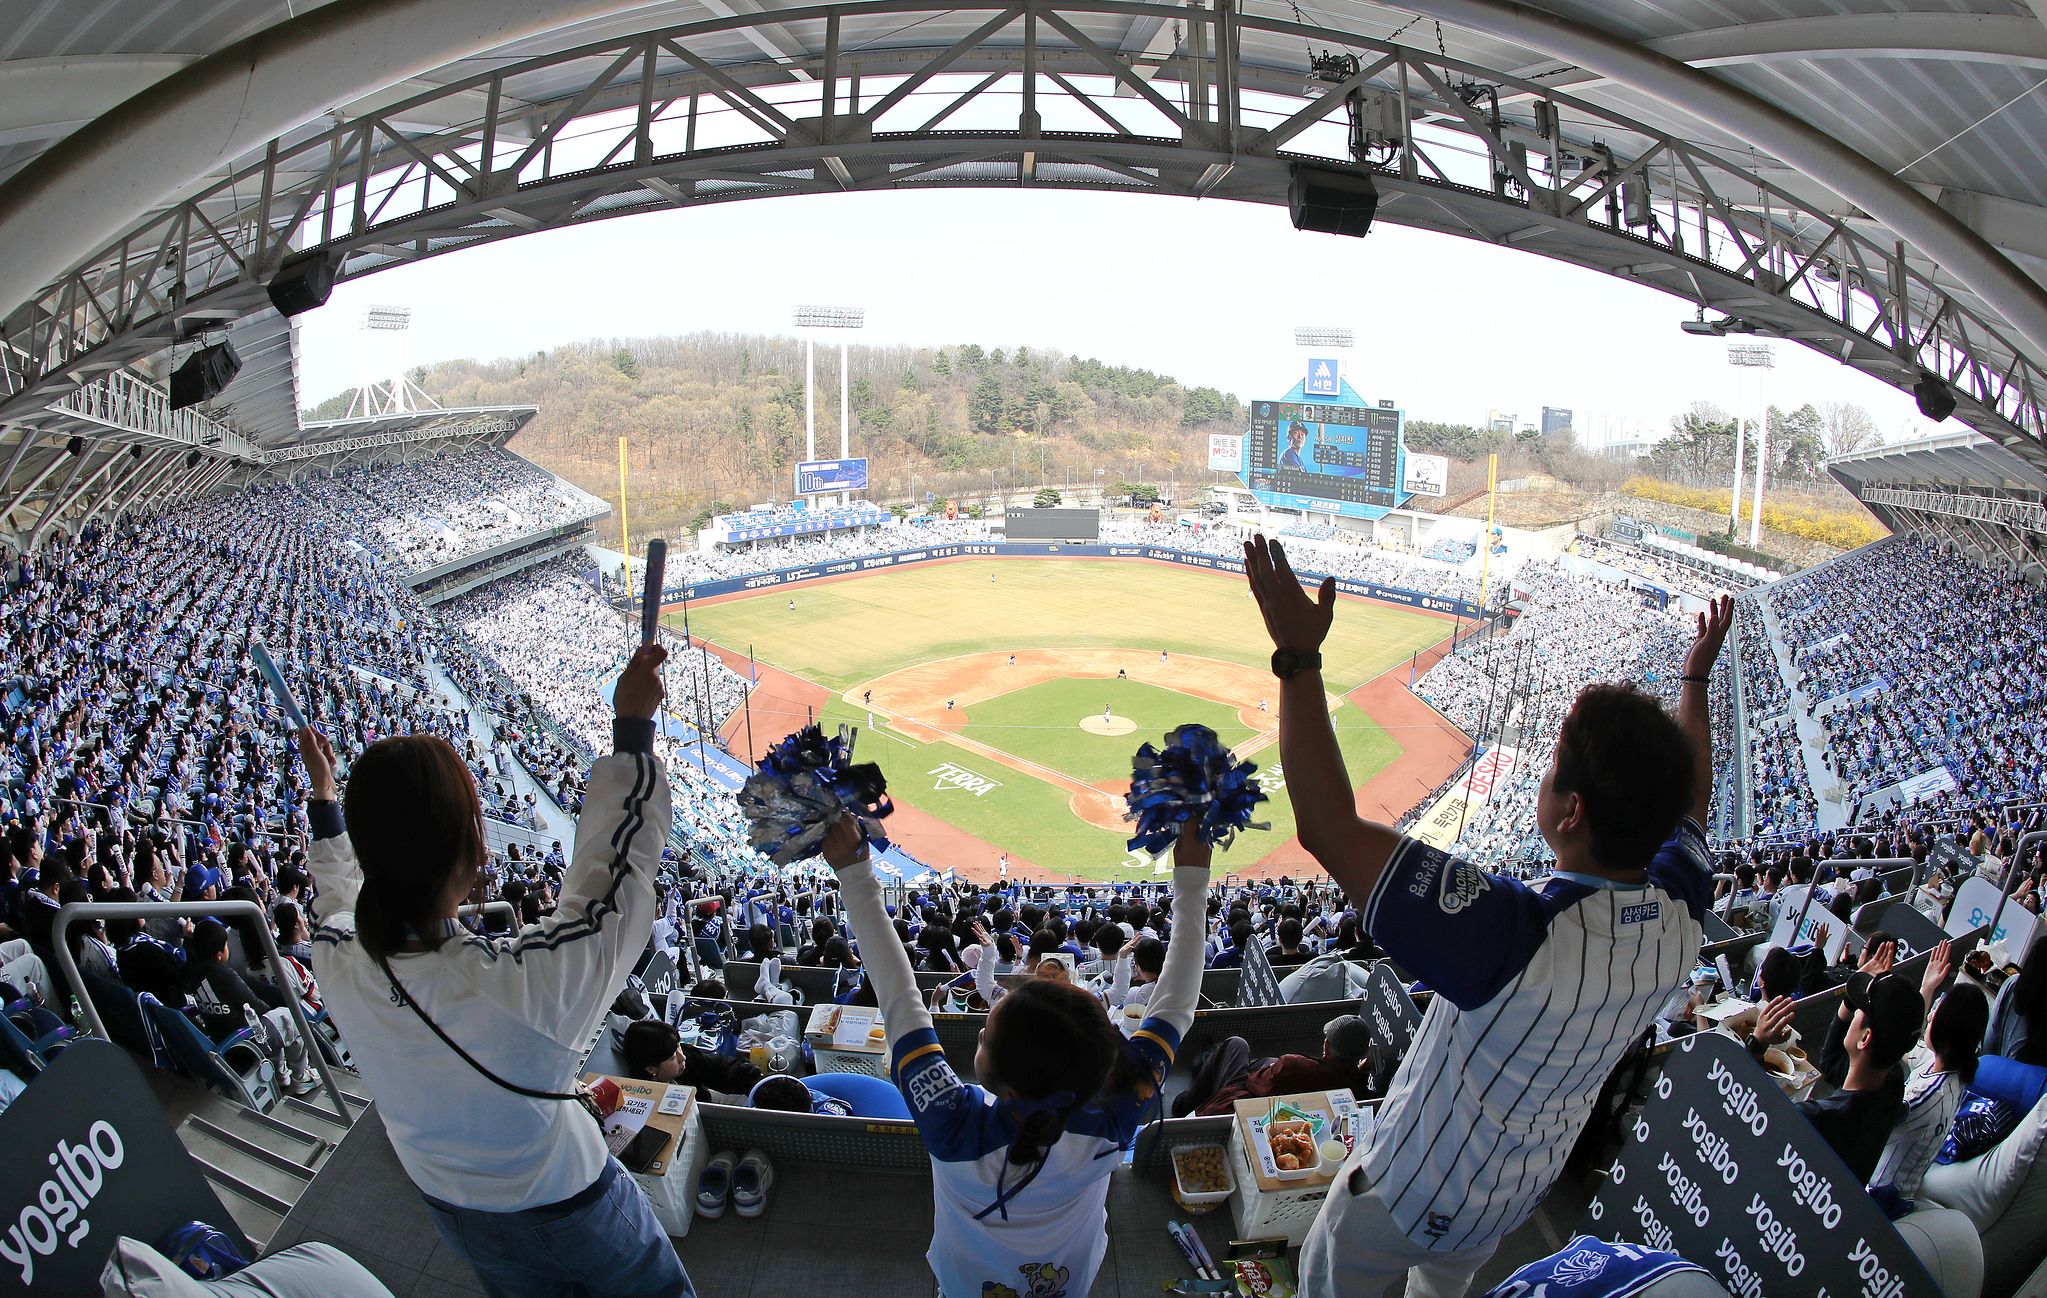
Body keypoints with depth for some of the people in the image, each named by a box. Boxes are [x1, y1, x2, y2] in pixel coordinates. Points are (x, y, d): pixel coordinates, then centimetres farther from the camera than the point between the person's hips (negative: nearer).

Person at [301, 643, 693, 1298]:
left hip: (457, 1218, 5)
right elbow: (617, 871, -26)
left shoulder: (338, 967, -26)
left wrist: (324, 794, 14)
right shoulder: (528, 981, -43)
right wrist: (632, 727, -19)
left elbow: (339, 897, 0)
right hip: (570, 1213, -4)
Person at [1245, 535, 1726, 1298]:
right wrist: (1697, 676, 14)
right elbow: (1689, 798, 1)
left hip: (1416, 1192, -5)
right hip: (1523, 1190, 6)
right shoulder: (1681, 916, -23)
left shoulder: (1512, 939, -46)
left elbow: (1329, 828, -48)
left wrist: (1297, 657, -43)